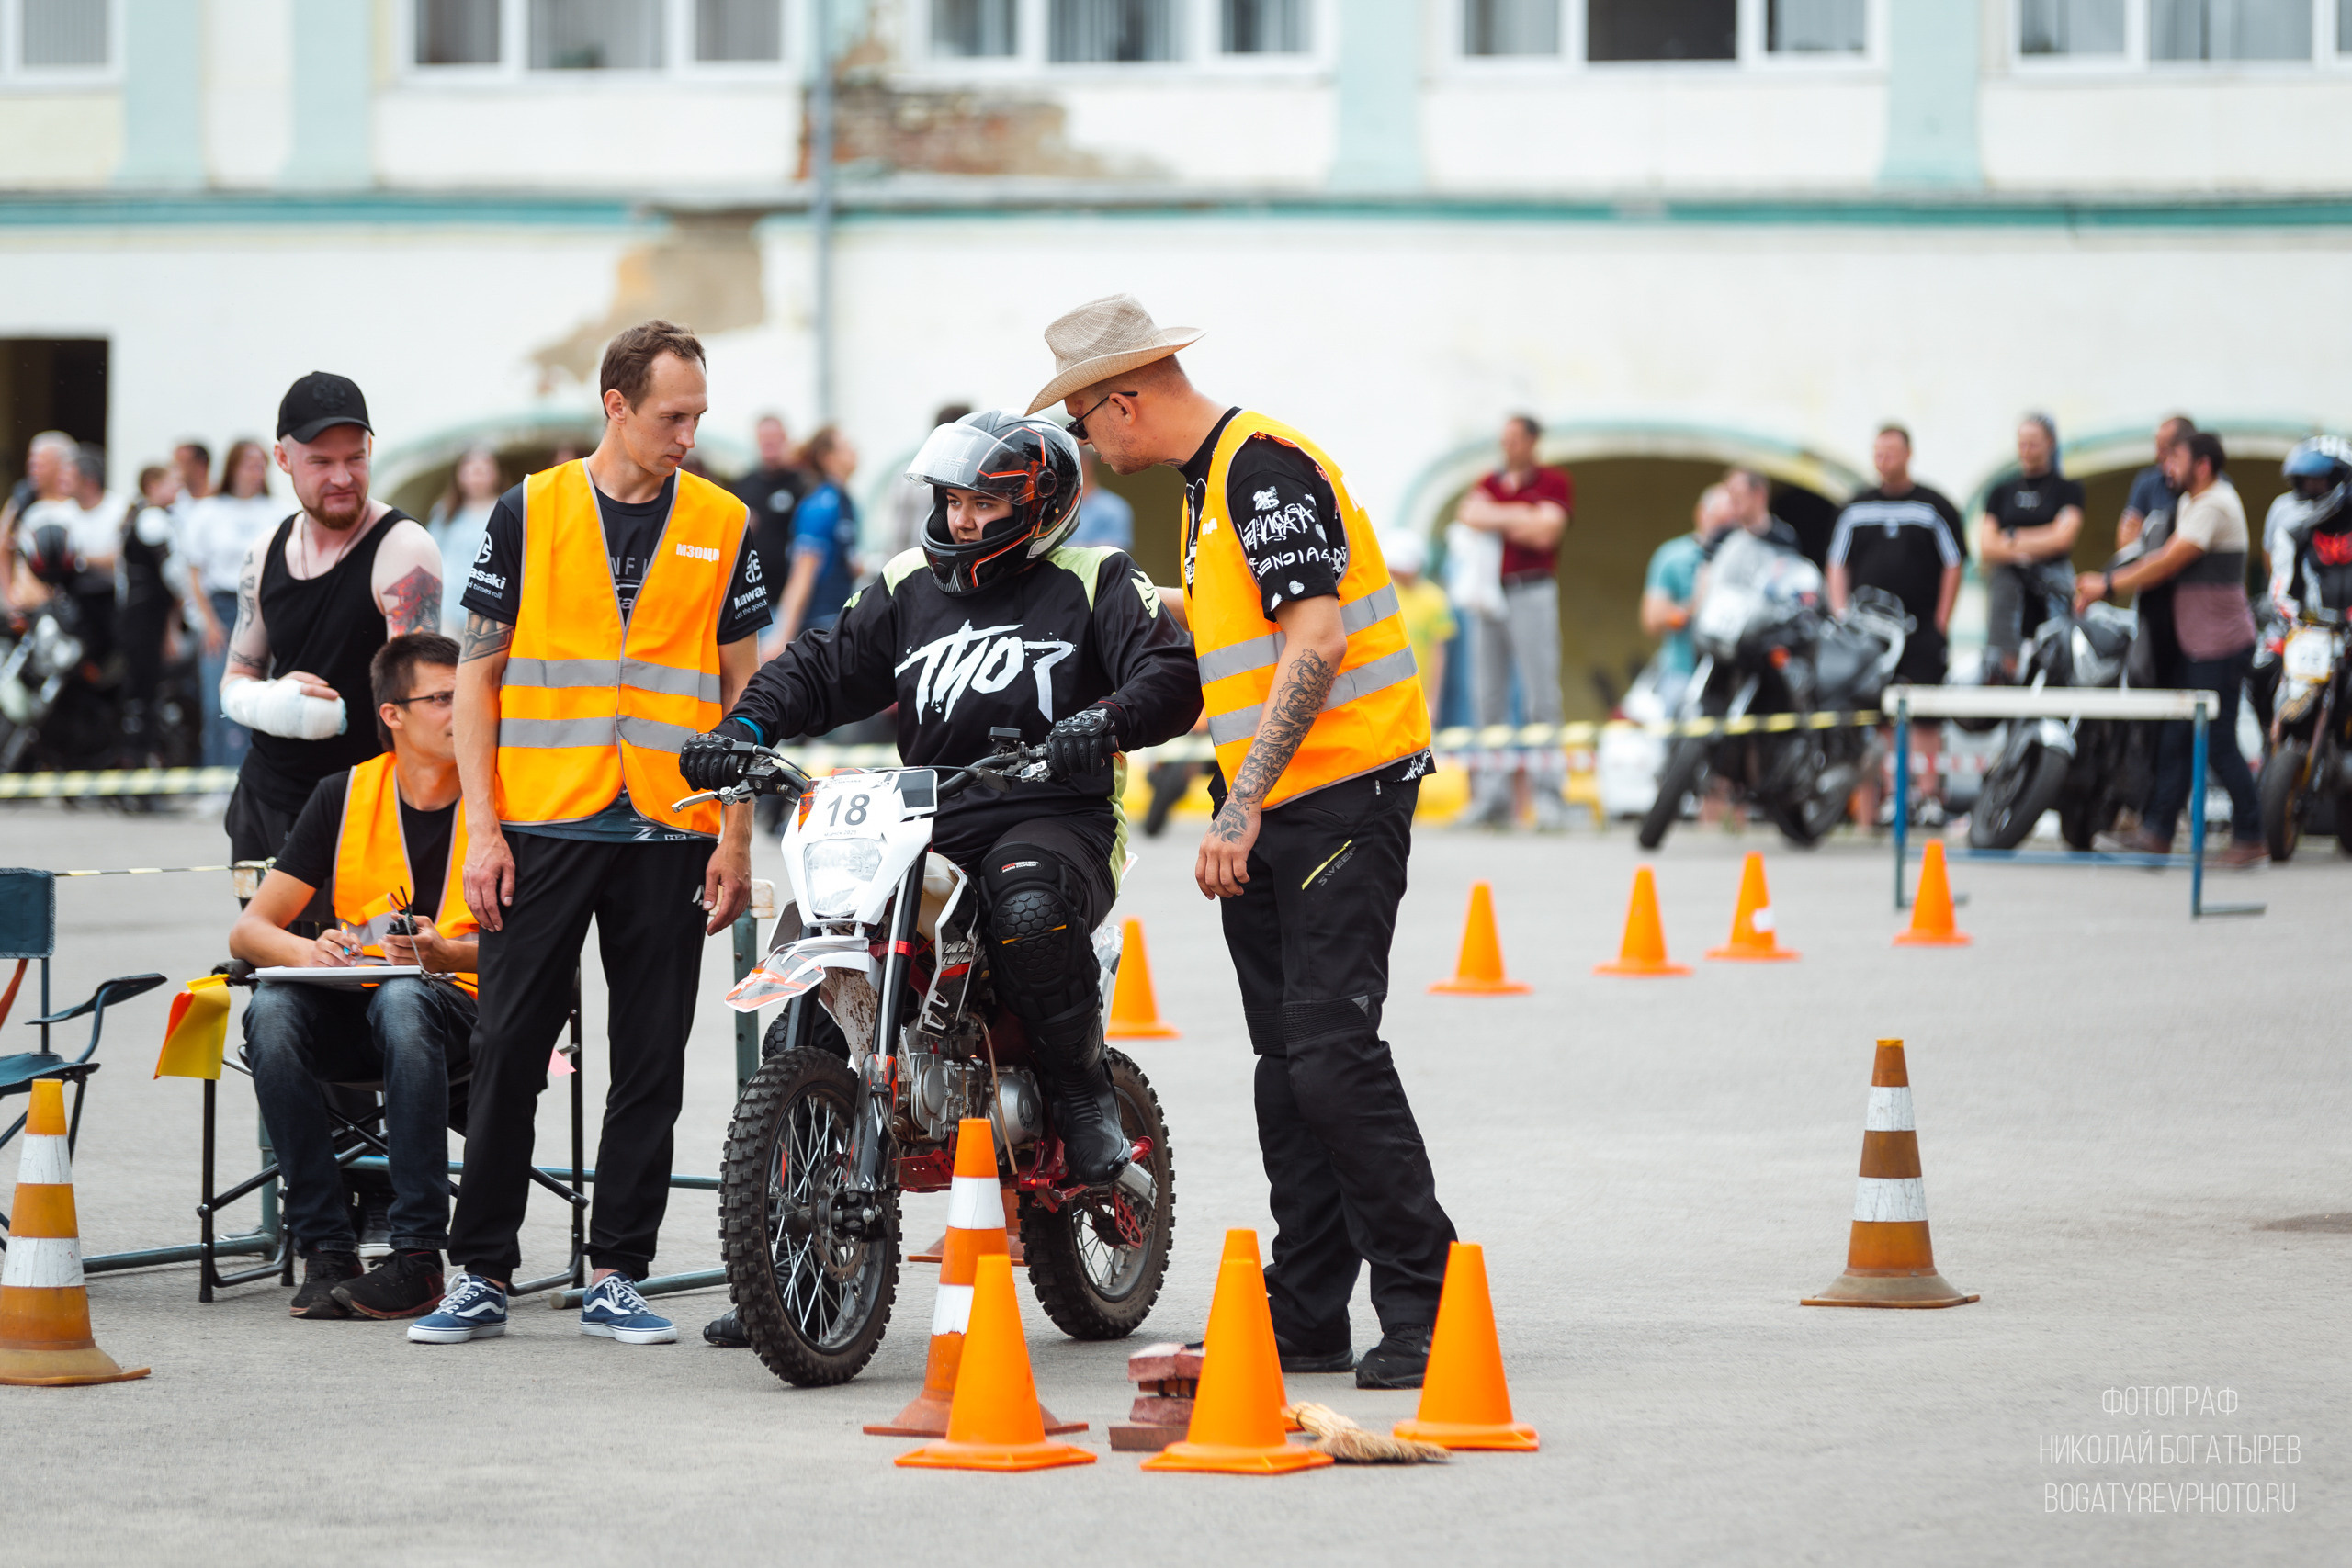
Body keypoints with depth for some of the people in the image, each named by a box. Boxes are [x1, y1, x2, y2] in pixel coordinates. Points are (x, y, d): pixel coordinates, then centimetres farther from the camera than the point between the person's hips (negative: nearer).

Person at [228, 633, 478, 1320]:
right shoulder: (344, 797, 7)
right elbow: (248, 932, 4)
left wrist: (446, 953, -28)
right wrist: (310, 951, -19)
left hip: (458, 1010, -3)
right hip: (351, 1015, 3)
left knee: (402, 1000, -38)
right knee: (273, 1008, -31)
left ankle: (418, 1256, -35)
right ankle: (325, 1250, -27)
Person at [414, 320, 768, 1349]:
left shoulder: (722, 525, 7)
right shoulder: (529, 513, 2)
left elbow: (742, 690, 9)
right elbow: (477, 675, 4)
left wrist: (737, 839, 1)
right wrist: (482, 829, -4)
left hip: (670, 836, 1)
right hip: (541, 828, -1)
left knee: (651, 1062, 4)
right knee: (508, 1053, -1)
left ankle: (616, 1279, 11)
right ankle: (480, 1274, 6)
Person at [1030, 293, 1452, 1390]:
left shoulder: (1265, 468, -15)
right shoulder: (1206, 483, 17)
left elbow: (1317, 641, -24)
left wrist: (1242, 805, -27)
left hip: (1340, 796, -10)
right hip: (1266, 814, 10)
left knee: (1333, 1057, -16)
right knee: (1288, 1072, 9)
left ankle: (1422, 1307, -11)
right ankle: (1307, 1318, 12)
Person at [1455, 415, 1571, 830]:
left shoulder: (1553, 482, 5)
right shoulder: (1490, 482, 18)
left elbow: (1545, 532, -8)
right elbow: (1468, 514, 1)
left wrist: (1495, 520, 0)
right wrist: (1517, 518, -6)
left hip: (1531, 593, -5)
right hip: (1488, 594, 5)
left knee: (1541, 697, -9)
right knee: (1489, 697, 3)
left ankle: (1549, 792, -10)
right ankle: (1495, 794, 5)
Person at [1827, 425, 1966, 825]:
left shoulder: (1934, 507, 6)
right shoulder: (1856, 509, 13)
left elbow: (1952, 566, 5)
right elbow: (1837, 566, 14)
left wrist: (1940, 624, -2)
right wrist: (1842, 619, 2)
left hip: (1922, 630, -2)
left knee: (1927, 717, -8)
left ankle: (1931, 791, -2)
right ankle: (1869, 810, -1)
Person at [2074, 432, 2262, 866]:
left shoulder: (2215, 505, -16)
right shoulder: (2191, 503, 16)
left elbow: (2168, 564, -17)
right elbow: (2163, 557, 14)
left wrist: (2108, 587, -12)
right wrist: (2104, 582, 5)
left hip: (2220, 645, -10)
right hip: (2191, 643, 10)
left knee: (2218, 741, -6)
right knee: (2176, 737, 8)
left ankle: (2250, 838, 2)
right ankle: (2157, 830, 10)